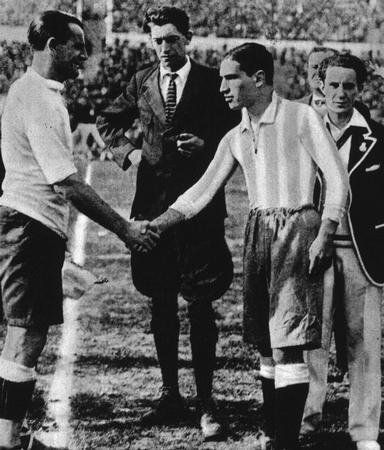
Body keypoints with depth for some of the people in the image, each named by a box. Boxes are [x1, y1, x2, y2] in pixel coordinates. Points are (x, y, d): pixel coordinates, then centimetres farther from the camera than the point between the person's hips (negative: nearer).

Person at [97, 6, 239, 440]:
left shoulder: (211, 82, 0)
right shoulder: (142, 82, 10)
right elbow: (108, 123, 22)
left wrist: (205, 144, -14)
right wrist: (127, 150, 5)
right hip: (152, 202, 4)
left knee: (200, 304, -5)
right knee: (161, 302, 9)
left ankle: (205, 401, -2)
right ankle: (170, 395, 18)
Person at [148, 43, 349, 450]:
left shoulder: (300, 118, -5)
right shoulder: (236, 138, 12)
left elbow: (337, 179, -7)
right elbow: (202, 191, 12)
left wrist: (324, 235, -14)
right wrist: (154, 226, 3)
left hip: (296, 230, -6)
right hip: (258, 233, 6)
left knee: (286, 344, -12)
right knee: (265, 344, 6)